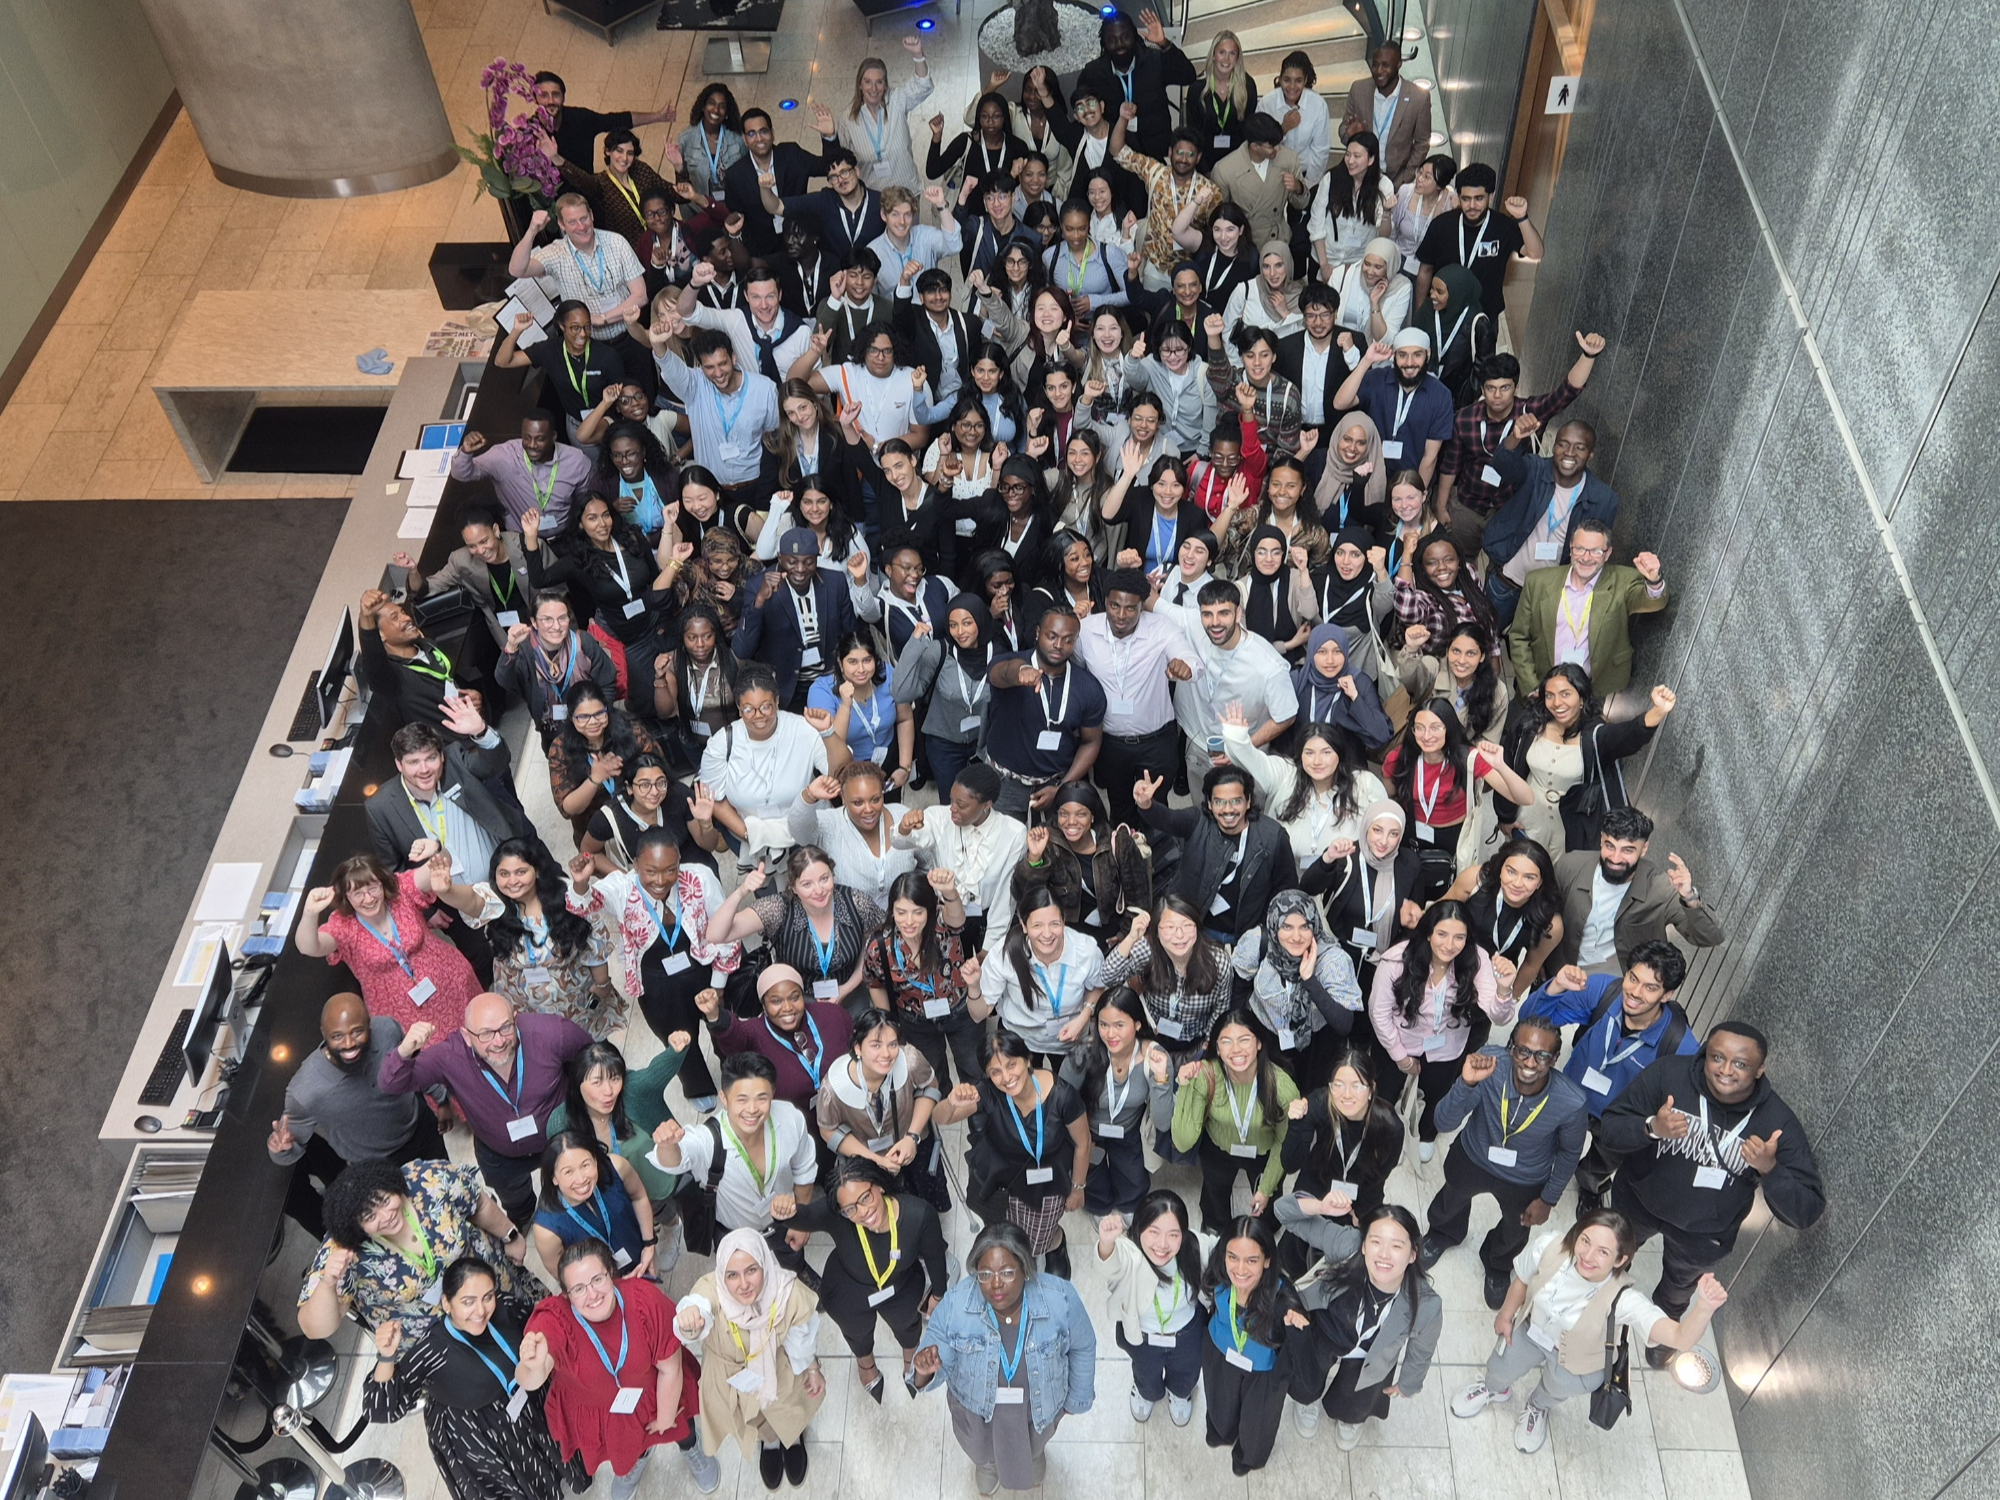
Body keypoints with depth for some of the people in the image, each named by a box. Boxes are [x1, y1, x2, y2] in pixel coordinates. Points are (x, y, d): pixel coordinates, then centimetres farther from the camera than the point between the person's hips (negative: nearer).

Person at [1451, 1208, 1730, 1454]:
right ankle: (1495, 1388, 61)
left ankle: (1538, 1408, 51)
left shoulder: (1624, 1300, -44)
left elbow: (1680, 1337, -56)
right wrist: (1506, 1315, 3)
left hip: (1576, 1356, -2)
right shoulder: (1548, 1246, -38)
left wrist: (1704, 1307, -76)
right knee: (1500, 1369, 20)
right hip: (1532, 1330, 3)